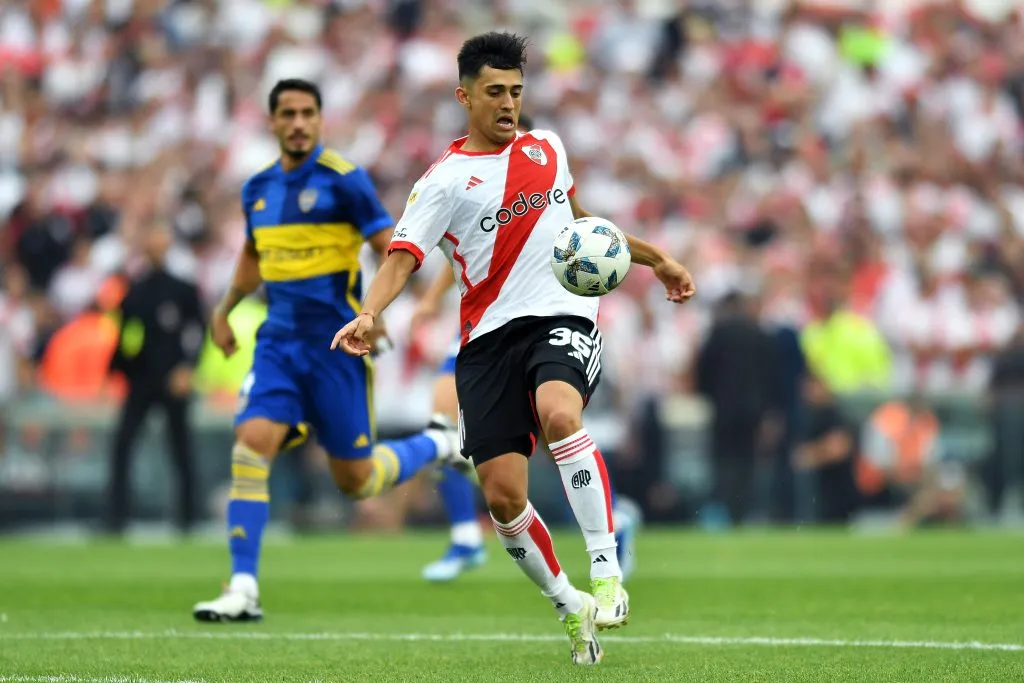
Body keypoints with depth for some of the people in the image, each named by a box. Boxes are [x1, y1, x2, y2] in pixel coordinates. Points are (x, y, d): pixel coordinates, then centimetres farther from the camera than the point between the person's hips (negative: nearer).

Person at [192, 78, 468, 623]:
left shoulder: (343, 179, -9)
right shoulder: (258, 188, 9)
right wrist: (225, 308, 18)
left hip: (335, 343, -4)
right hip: (279, 342, 4)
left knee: (355, 480, 3)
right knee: (251, 443, -16)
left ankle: (438, 445, 34)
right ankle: (242, 591, -15)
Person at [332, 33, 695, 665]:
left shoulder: (547, 148, 15)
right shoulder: (446, 181, 1)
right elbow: (404, 256, -10)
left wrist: (654, 258, 35)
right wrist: (369, 313, -29)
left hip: (563, 317, 1)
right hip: (489, 339, -1)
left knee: (558, 415, -33)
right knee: (503, 496, -9)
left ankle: (607, 573, -29)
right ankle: (571, 608, 15)